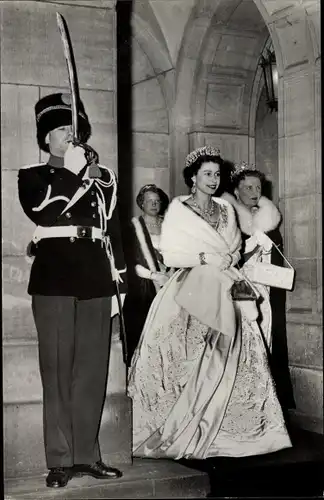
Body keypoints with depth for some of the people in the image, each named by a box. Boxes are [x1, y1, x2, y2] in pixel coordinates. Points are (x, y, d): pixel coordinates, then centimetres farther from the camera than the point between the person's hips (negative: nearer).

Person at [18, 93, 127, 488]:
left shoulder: (102, 178, 18)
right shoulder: (32, 175, 8)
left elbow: (114, 230, 17)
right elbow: (41, 212, -13)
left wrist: (118, 281, 11)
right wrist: (73, 172, -9)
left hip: (95, 279, 4)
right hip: (54, 278, -3)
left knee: (92, 369, 5)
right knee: (57, 369, -2)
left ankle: (87, 455, 13)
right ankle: (60, 460, 4)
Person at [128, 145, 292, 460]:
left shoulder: (226, 210, 15)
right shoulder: (178, 209, 1)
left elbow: (236, 249, 18)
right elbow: (169, 256, -5)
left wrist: (228, 259, -3)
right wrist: (205, 259, -13)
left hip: (224, 292, 5)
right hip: (190, 292, -4)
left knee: (231, 359, -3)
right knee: (191, 364, -10)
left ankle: (221, 430, 5)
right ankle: (178, 431, 0)